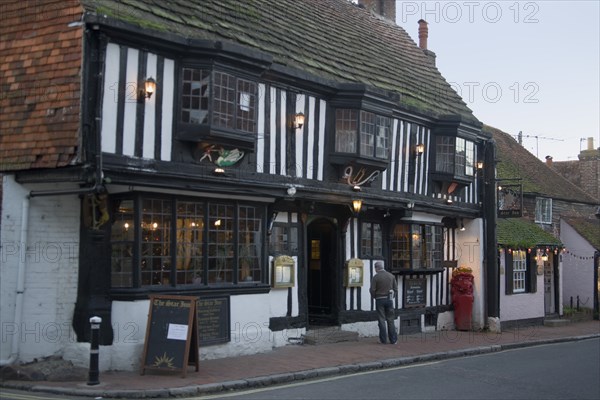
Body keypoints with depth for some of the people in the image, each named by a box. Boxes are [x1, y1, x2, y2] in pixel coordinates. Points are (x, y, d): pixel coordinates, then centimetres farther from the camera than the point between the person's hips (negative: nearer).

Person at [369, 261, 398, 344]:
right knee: (390, 320, 8)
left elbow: (372, 290, -9)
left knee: (381, 320, 2)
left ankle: (383, 340, 2)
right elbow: (396, 289, 5)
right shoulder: (391, 276, 4)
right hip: (389, 299, 3)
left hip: (379, 300, -3)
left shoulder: (375, 277, -8)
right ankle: (393, 339, 6)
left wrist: (374, 297, 10)